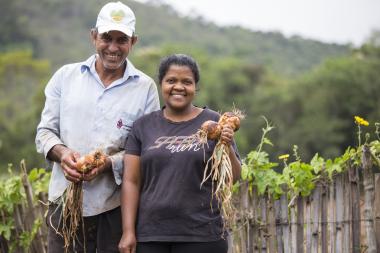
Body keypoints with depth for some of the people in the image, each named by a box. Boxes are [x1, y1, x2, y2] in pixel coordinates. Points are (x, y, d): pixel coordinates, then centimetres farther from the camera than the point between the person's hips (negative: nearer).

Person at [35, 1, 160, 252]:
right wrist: (61, 153, -12)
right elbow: (45, 131, 10)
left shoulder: (145, 87, 1)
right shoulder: (66, 76, 8)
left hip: (118, 204, -1)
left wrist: (109, 163, -18)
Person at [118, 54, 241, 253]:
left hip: (201, 237, -1)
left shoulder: (213, 122, 3)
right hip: (150, 236, 2)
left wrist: (227, 147, -16)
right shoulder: (143, 126, 8)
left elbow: (233, 177, 2)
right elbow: (131, 181, 4)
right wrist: (128, 231, -3)